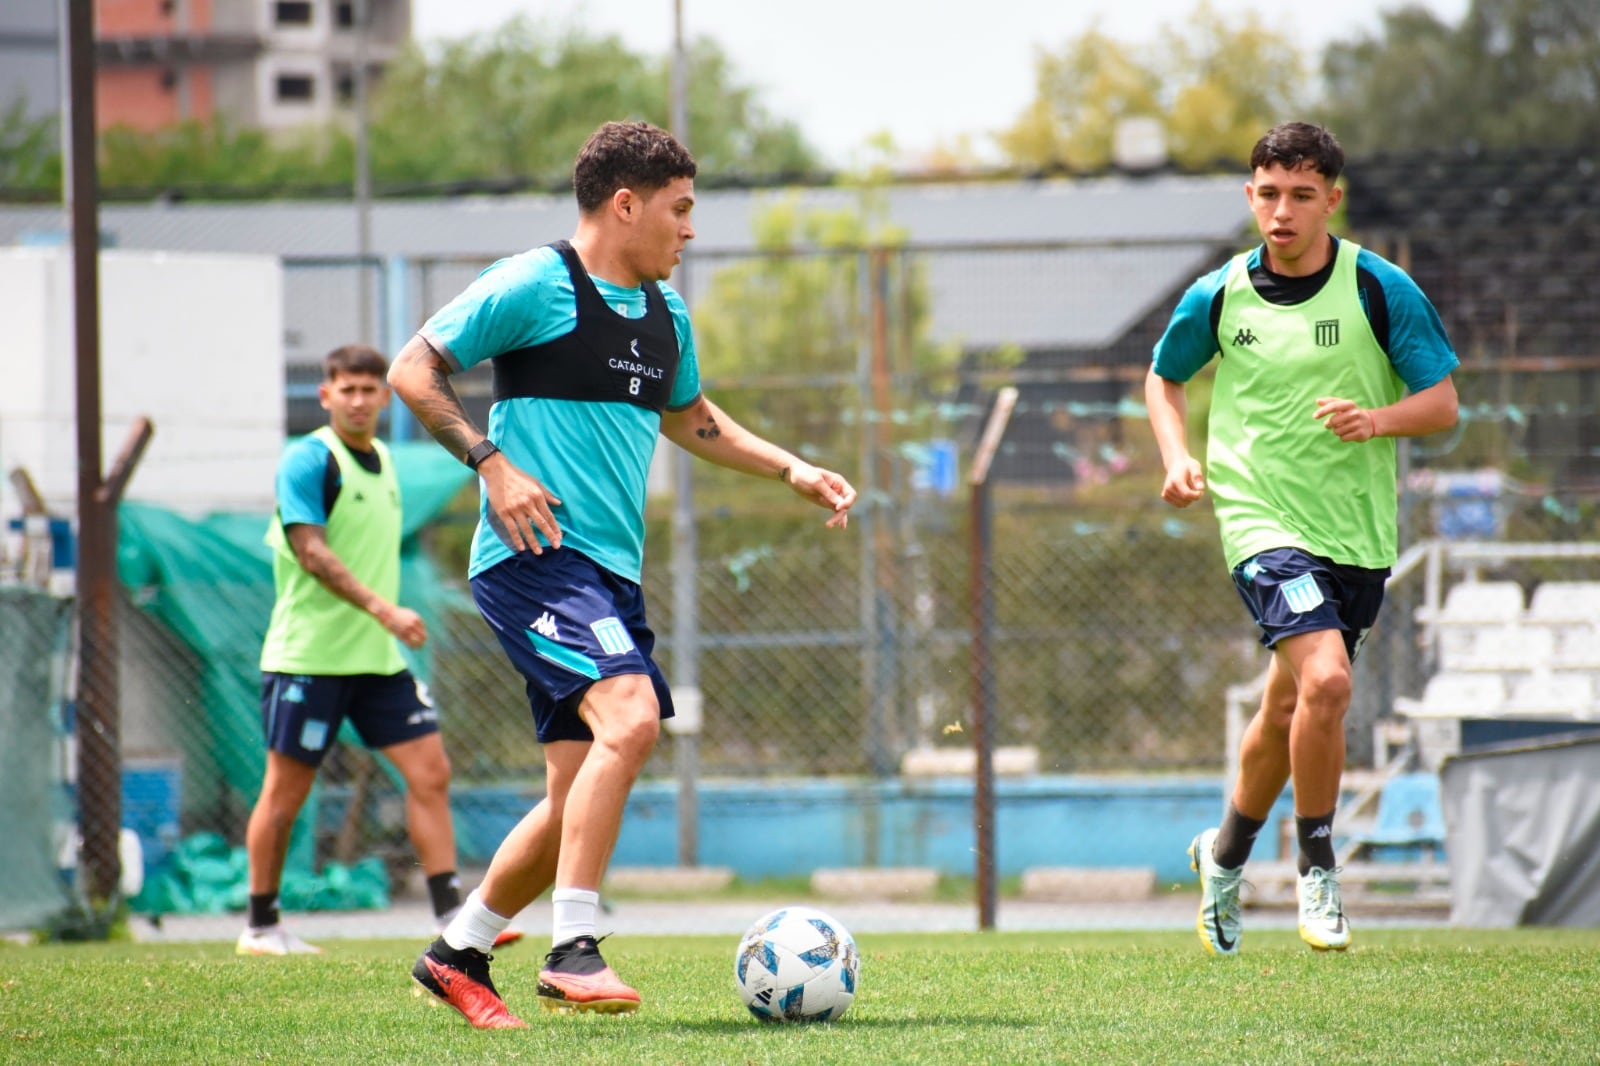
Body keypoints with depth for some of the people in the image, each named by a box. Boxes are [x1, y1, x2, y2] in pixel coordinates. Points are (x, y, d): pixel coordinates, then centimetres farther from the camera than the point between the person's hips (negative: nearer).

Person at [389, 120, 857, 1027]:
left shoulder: (666, 312, 17)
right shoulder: (534, 286, -7)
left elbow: (686, 416, 34)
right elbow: (414, 370, -6)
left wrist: (794, 470, 25)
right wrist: (492, 462, -16)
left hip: (612, 573, 9)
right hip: (538, 554, -9)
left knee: (581, 795, 7)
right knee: (630, 716, -27)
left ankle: (457, 955, 23)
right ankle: (573, 950, -25)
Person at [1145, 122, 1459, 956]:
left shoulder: (1381, 289, -5)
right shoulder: (1218, 297, -2)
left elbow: (1443, 403, -1)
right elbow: (1164, 378, 17)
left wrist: (1377, 420, -21)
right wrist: (1178, 456, 0)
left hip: (1359, 533, 2)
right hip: (1263, 519, -2)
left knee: (1289, 711, 13)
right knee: (1325, 682, -23)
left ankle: (1225, 855, 39)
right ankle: (1318, 868, -5)